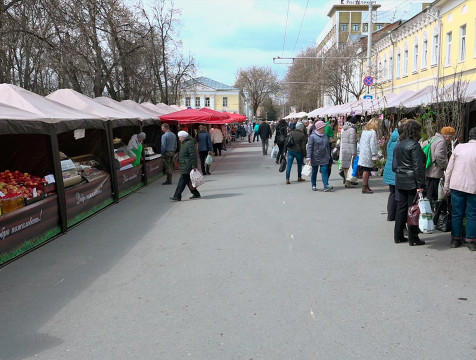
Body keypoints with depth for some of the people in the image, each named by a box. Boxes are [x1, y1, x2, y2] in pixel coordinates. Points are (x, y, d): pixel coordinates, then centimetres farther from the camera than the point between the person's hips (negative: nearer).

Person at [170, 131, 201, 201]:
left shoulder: (189, 143, -14)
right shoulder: (184, 143, 18)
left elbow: (193, 155, -20)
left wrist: (194, 166, -23)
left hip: (187, 167, -11)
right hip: (184, 167, 11)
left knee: (182, 181, -10)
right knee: (188, 181, 13)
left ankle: (177, 196, -10)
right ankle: (196, 194, 20)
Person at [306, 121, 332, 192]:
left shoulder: (325, 135, 9)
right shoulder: (312, 136, -9)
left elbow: (327, 146, 18)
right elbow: (309, 147, -12)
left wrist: (329, 155, 19)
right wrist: (309, 157, -18)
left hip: (324, 157, 4)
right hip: (315, 157, -4)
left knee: (324, 171, -6)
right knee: (314, 171, 8)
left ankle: (326, 186, -11)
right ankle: (313, 185, 22)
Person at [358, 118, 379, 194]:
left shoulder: (364, 131, 15)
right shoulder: (373, 132, -12)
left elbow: (360, 142, 20)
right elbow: (373, 145, -15)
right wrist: (374, 154, -10)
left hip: (362, 153, 9)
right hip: (368, 154, -9)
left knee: (365, 170, 14)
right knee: (366, 170, -5)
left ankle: (365, 186, 20)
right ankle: (365, 188, -2)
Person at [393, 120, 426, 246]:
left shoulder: (398, 145, 9)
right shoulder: (414, 145, -13)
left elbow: (394, 165, 14)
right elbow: (418, 167, -16)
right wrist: (420, 184, -15)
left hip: (400, 182, 7)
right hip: (412, 182, -7)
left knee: (401, 208, 12)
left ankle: (398, 236, 17)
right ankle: (413, 239, 7)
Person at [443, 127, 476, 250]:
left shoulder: (459, 147, 1)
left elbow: (449, 168, 3)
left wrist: (446, 185, 10)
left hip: (456, 185, 2)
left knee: (456, 213, 10)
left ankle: (456, 239, 16)